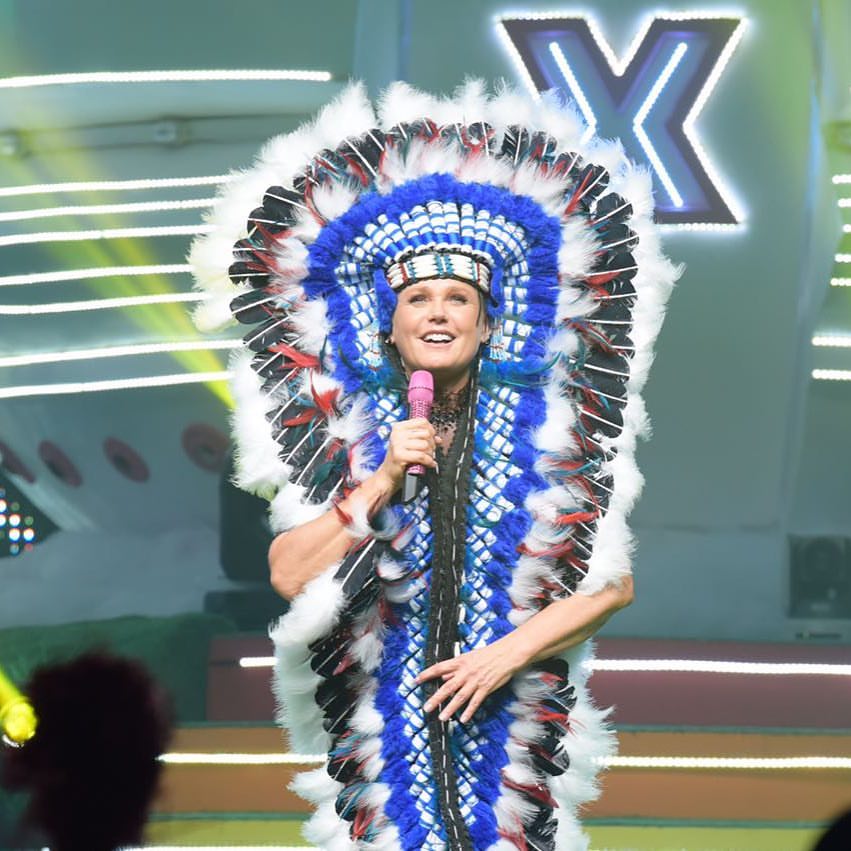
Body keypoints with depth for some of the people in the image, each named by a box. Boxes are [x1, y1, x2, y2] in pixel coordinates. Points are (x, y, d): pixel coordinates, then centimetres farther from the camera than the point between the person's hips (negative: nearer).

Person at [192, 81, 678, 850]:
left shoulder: (547, 426, 1)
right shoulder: (342, 429, 1)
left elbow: (612, 584, -1)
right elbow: (289, 576, -6)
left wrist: (506, 654, -11)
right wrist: (380, 484, -15)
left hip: (515, 722, 0)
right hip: (379, 721, 0)